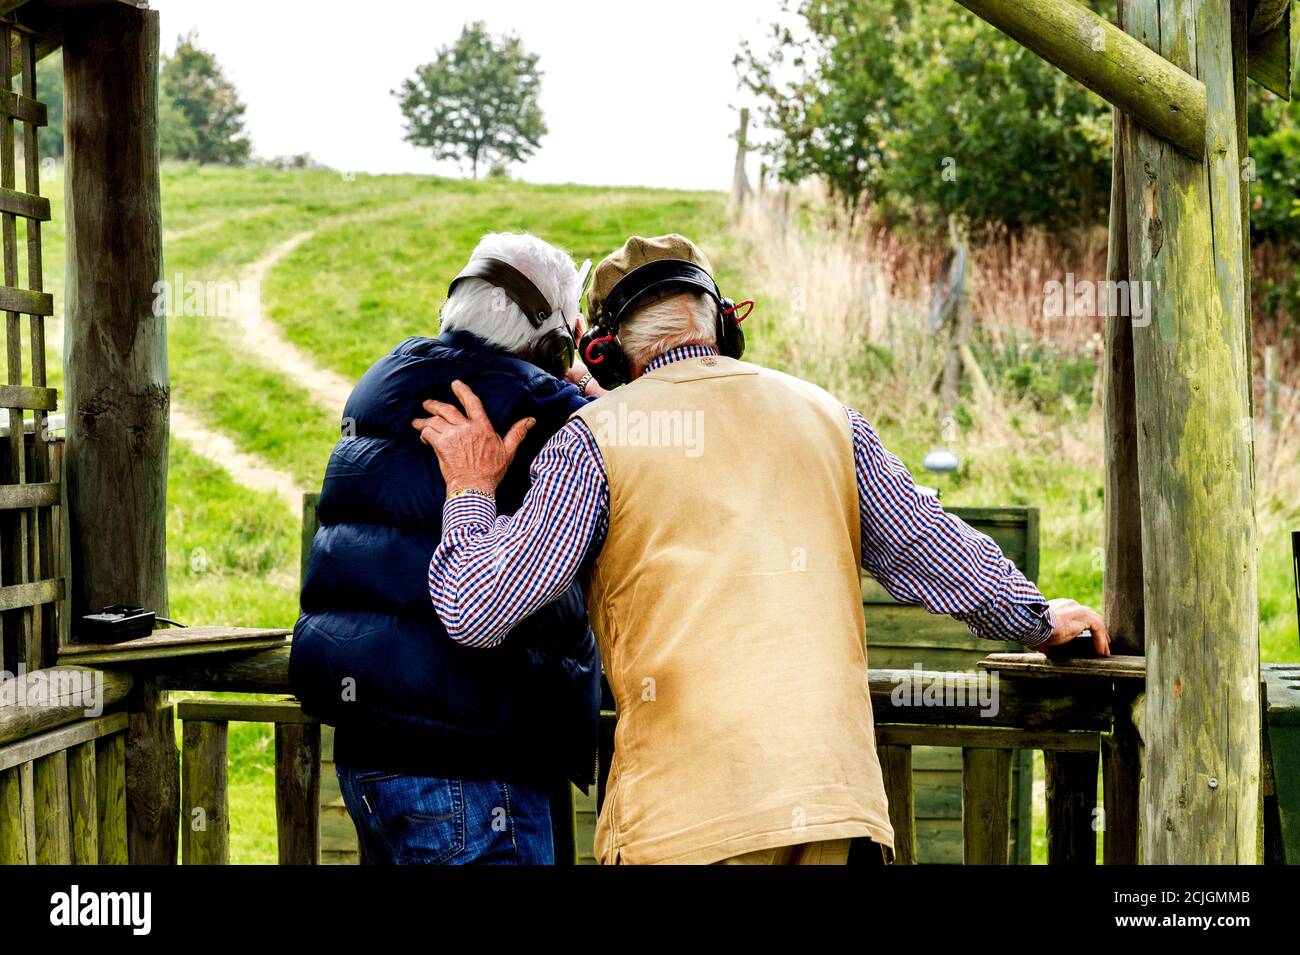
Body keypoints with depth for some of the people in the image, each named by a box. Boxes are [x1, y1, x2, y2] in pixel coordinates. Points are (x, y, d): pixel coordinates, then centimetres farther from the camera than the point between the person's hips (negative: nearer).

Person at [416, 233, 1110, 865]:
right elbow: (939, 554, 22)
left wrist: (471, 489, 15)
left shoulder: (596, 437, 2)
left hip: (687, 814, -3)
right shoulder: (824, 416, 14)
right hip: (839, 802, 4)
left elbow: (475, 612, -3)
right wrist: (1039, 620, 40)